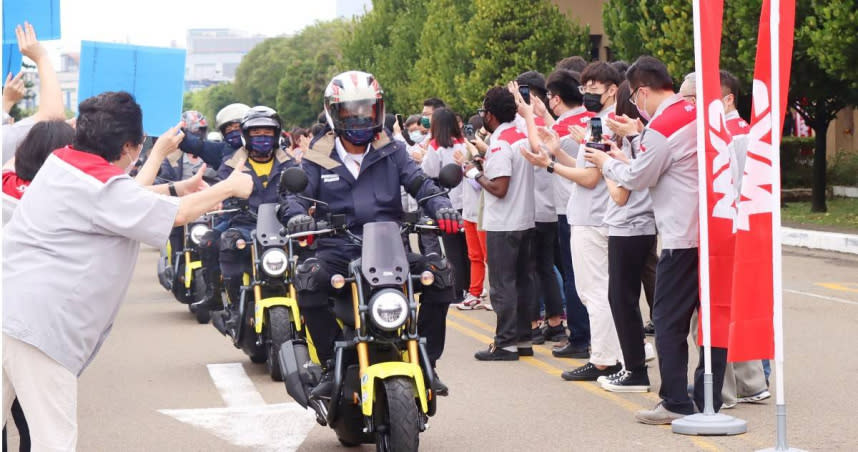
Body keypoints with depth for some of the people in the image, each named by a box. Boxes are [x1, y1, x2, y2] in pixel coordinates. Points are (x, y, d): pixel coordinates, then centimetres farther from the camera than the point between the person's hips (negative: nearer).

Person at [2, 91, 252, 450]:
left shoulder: (61, 162, 13)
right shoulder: (104, 187, -13)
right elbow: (178, 215, -5)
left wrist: (176, 189, 28)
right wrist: (229, 187, 8)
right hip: (36, 324, -9)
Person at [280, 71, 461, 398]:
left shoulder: (392, 152, 14)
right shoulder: (319, 158, 11)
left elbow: (419, 183, 3)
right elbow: (295, 194, 1)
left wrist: (441, 207, -20)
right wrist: (297, 214, -24)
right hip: (338, 251, -1)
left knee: (439, 273, -22)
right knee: (308, 280, -33)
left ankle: (427, 361, -8)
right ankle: (331, 366, -19)